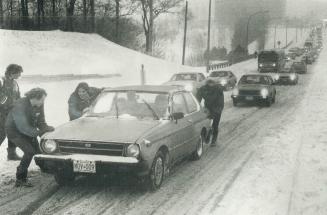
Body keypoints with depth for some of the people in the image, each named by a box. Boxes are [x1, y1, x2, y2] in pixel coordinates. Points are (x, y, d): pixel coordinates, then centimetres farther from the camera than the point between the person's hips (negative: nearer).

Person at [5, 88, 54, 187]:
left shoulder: (39, 105, -11)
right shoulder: (20, 106, -33)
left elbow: (40, 121, -4)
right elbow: (23, 127, -37)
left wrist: (46, 128, -25)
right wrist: (39, 133, -42)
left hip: (27, 130, 8)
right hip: (14, 131, -8)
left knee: (37, 149, 7)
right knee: (30, 151, -19)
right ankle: (20, 180, -9)